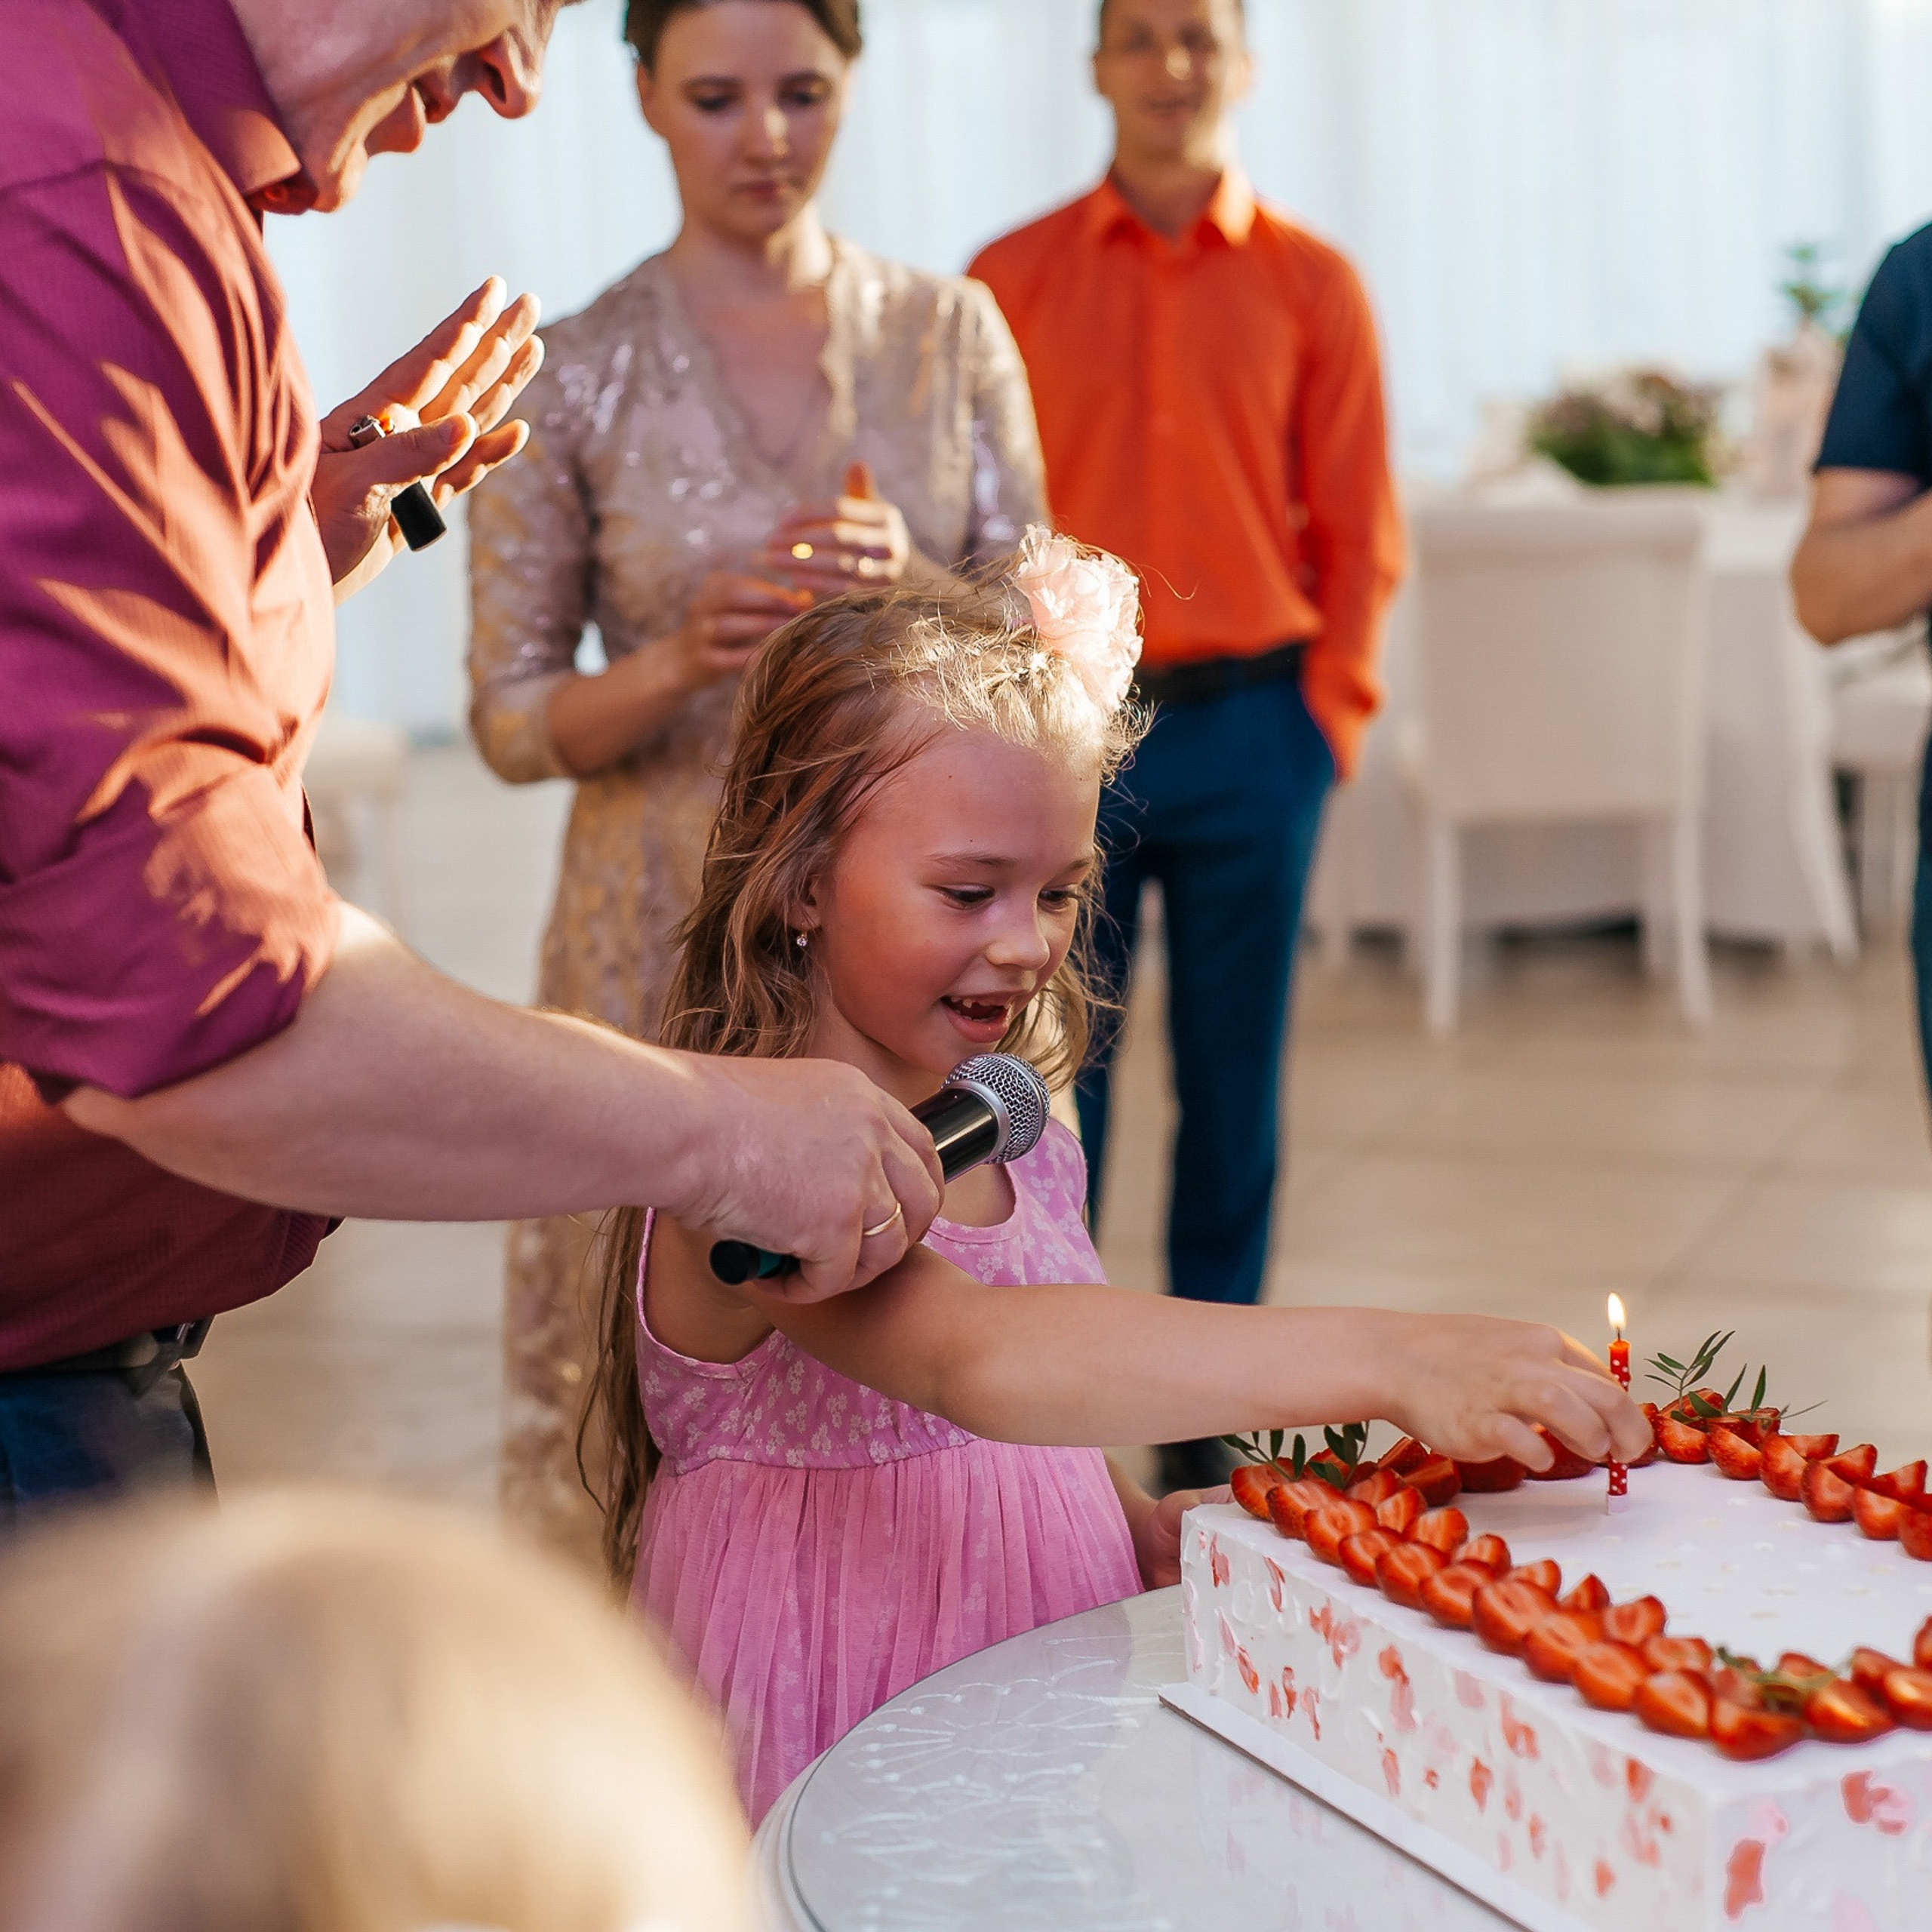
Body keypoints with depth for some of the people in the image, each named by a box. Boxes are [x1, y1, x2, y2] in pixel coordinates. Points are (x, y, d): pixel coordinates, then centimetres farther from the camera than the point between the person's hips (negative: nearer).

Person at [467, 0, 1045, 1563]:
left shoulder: (950, 333, 5)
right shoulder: (575, 376, -1)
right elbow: (508, 718, 1)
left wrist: (915, 590, -13)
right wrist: (682, 661, -18)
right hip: (674, 933, -1)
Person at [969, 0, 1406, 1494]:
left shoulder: (1313, 287, 6)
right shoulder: (1011, 280, 4)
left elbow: (1361, 534, 6)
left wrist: (1331, 717, -1)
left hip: (1250, 733, 1)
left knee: (1235, 1085, 7)